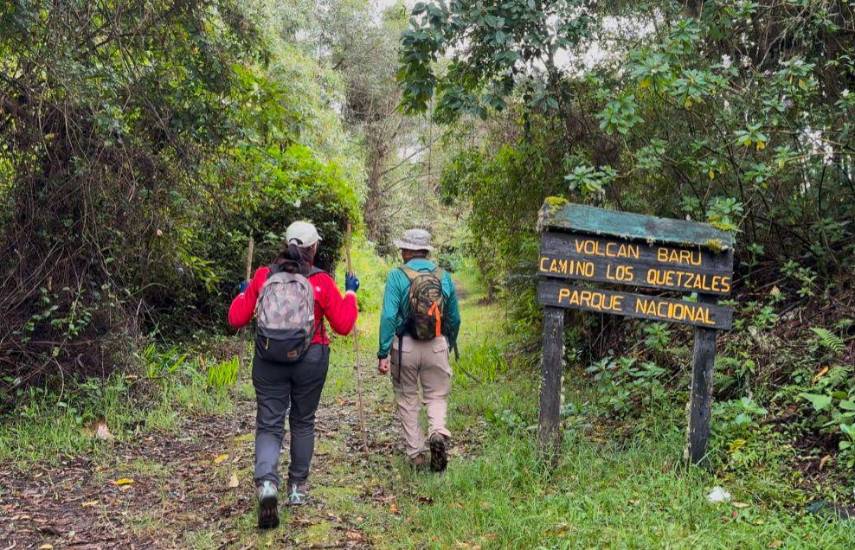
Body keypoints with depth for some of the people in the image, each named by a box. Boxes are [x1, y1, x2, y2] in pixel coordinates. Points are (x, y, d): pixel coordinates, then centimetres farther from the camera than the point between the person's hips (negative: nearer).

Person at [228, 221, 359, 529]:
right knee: (303, 423, 17)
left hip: (268, 360, 1)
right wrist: (350, 293, 12)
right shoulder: (321, 281, -6)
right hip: (310, 361, -1)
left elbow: (236, 319, 2)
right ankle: (297, 488, 27)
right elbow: (343, 325, -2)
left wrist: (242, 294, 22)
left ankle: (266, 484, -19)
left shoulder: (263, 276, -1)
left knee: (269, 425, 4)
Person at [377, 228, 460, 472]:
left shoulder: (397, 276, -7)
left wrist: (383, 354, -10)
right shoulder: (444, 277, 3)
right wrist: (450, 344, 27)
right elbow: (454, 318, 10)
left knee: (407, 399, 13)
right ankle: (438, 432, -14)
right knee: (436, 396, 14)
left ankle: (416, 453, 15)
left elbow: (388, 316, -14)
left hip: (405, 346, -2)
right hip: (437, 346, 2)